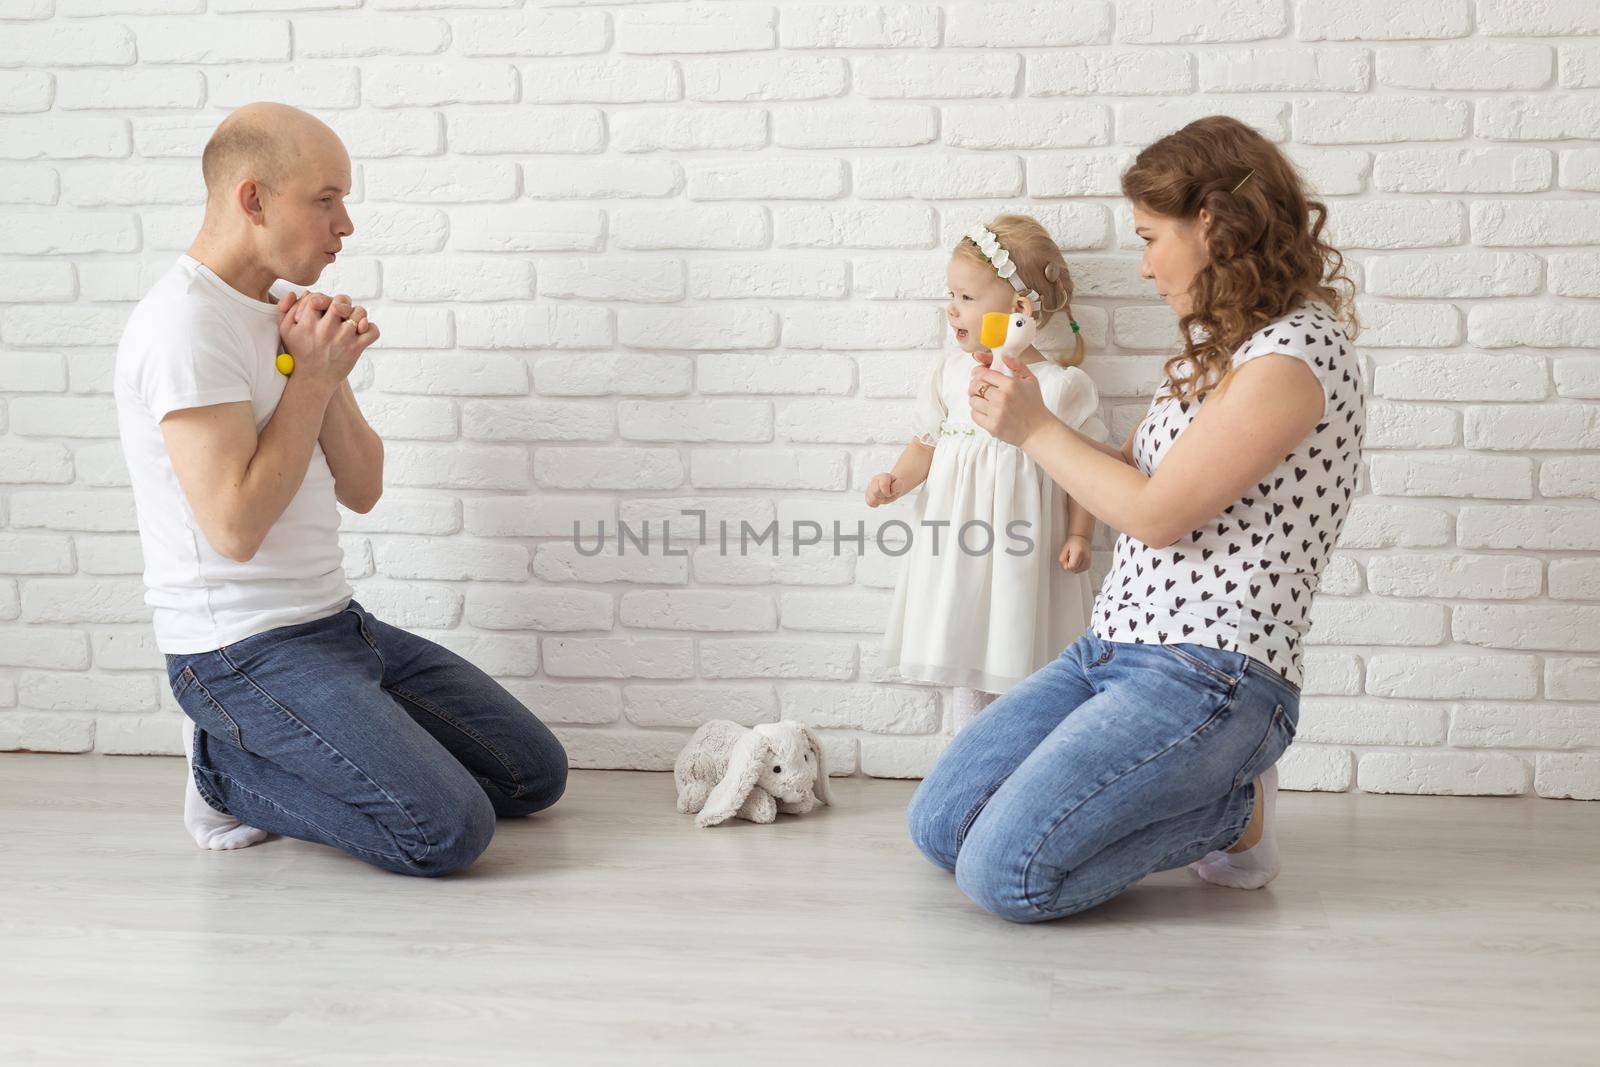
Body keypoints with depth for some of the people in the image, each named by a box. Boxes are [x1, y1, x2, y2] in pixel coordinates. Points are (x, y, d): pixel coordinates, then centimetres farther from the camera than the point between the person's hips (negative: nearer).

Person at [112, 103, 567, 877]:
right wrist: (313, 375, -15)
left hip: (336, 624, 9)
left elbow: (361, 490, 10)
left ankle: (263, 750, 13)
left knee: (537, 774, 8)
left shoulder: (283, 317, 13)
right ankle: (229, 769, 0)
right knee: (449, 831, -22)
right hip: (240, 652, -9)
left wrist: (330, 370, -5)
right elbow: (236, 524, -23)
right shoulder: (185, 324, -16)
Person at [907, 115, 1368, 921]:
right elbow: (1133, 473, 21)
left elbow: (1157, 512, -16)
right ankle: (1193, 796, 13)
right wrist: (1020, 409, 8)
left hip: (1206, 679, -9)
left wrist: (1037, 428, -6)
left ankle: (1230, 813, 2)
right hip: (1109, 651, 10)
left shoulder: (1298, 354, -15)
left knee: (1003, 873, -20)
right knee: (938, 826, 3)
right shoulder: (1221, 349, 16)